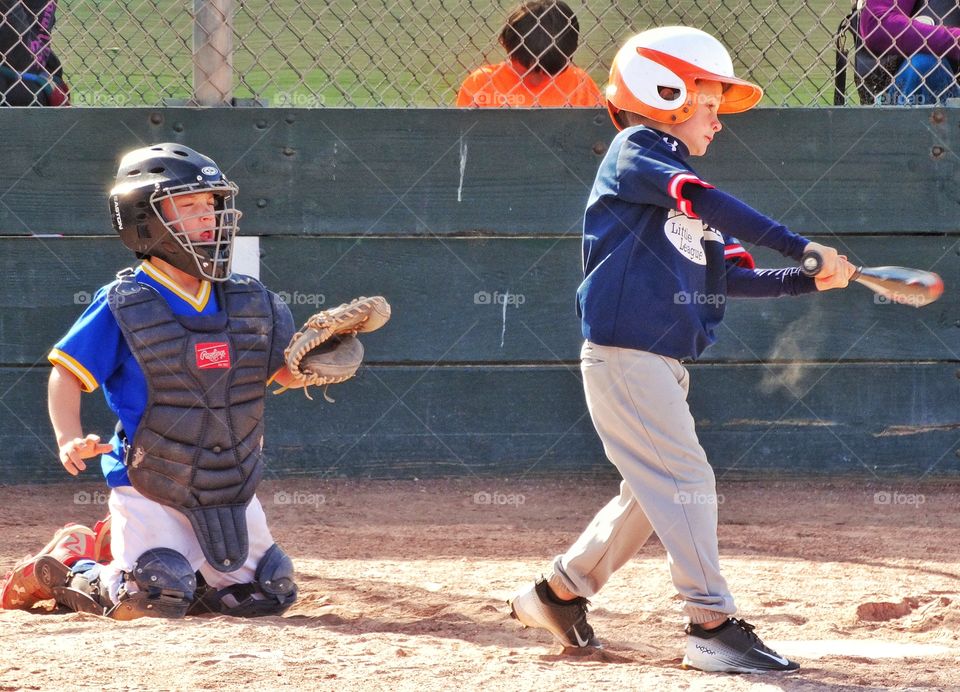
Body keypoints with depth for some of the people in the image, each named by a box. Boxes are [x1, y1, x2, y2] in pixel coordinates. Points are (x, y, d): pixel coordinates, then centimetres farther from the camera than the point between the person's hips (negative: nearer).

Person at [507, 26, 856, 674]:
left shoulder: (681, 186, 18)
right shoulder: (634, 153, -8)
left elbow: (730, 275, 12)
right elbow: (702, 200, -25)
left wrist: (809, 280, -3)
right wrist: (801, 248, -29)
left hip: (666, 365, 10)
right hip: (624, 356, -10)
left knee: (653, 492, 15)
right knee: (686, 480, -12)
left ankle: (559, 591, 27)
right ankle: (712, 623, -11)